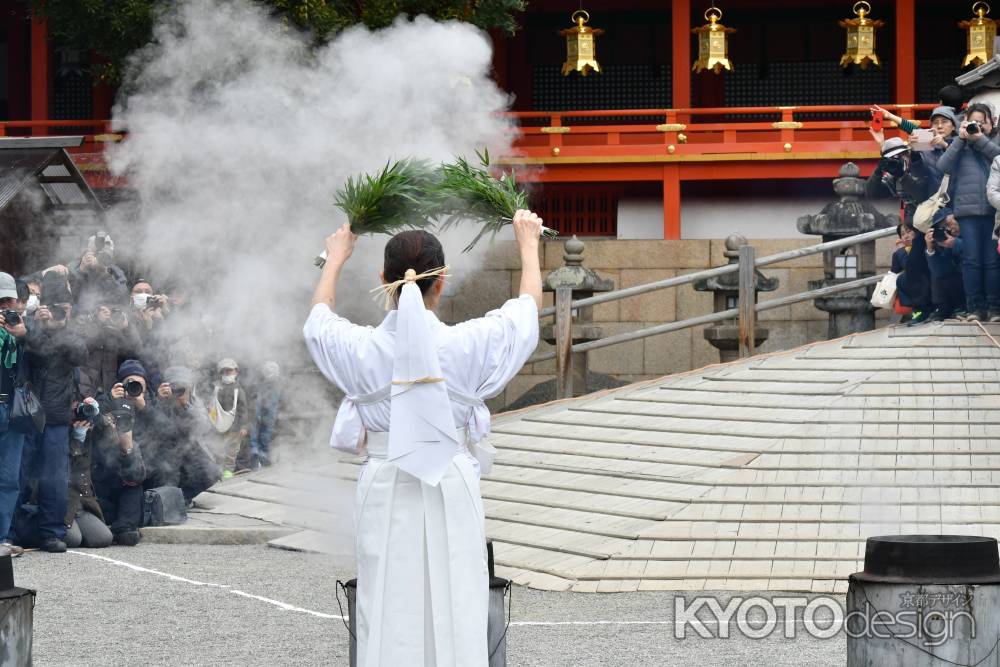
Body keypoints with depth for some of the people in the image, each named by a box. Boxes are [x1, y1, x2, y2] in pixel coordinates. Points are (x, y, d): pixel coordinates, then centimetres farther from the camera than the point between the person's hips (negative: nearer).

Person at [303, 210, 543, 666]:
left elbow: (319, 319, 17)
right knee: (454, 615, 3)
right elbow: (529, 306, 9)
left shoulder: (361, 347, -7)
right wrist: (528, 243, 26)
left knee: (389, 617, 3)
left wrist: (336, 258, 35)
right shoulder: (468, 344, -10)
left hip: (385, 489, 1)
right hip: (451, 490, -1)